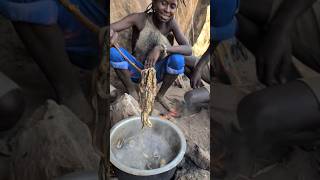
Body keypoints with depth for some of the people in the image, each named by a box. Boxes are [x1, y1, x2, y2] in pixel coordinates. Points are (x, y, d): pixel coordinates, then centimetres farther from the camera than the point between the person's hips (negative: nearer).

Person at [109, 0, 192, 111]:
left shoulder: (171, 23, -13)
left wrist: (161, 48, -35)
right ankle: (132, 91, -6)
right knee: (113, 52, -25)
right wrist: (113, 34, -47)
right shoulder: (140, 18, -18)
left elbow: (189, 50, -22)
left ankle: (160, 95, -2)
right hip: (136, 70, -1)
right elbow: (110, 28, -23)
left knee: (178, 59, -27)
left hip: (156, 72, 1)